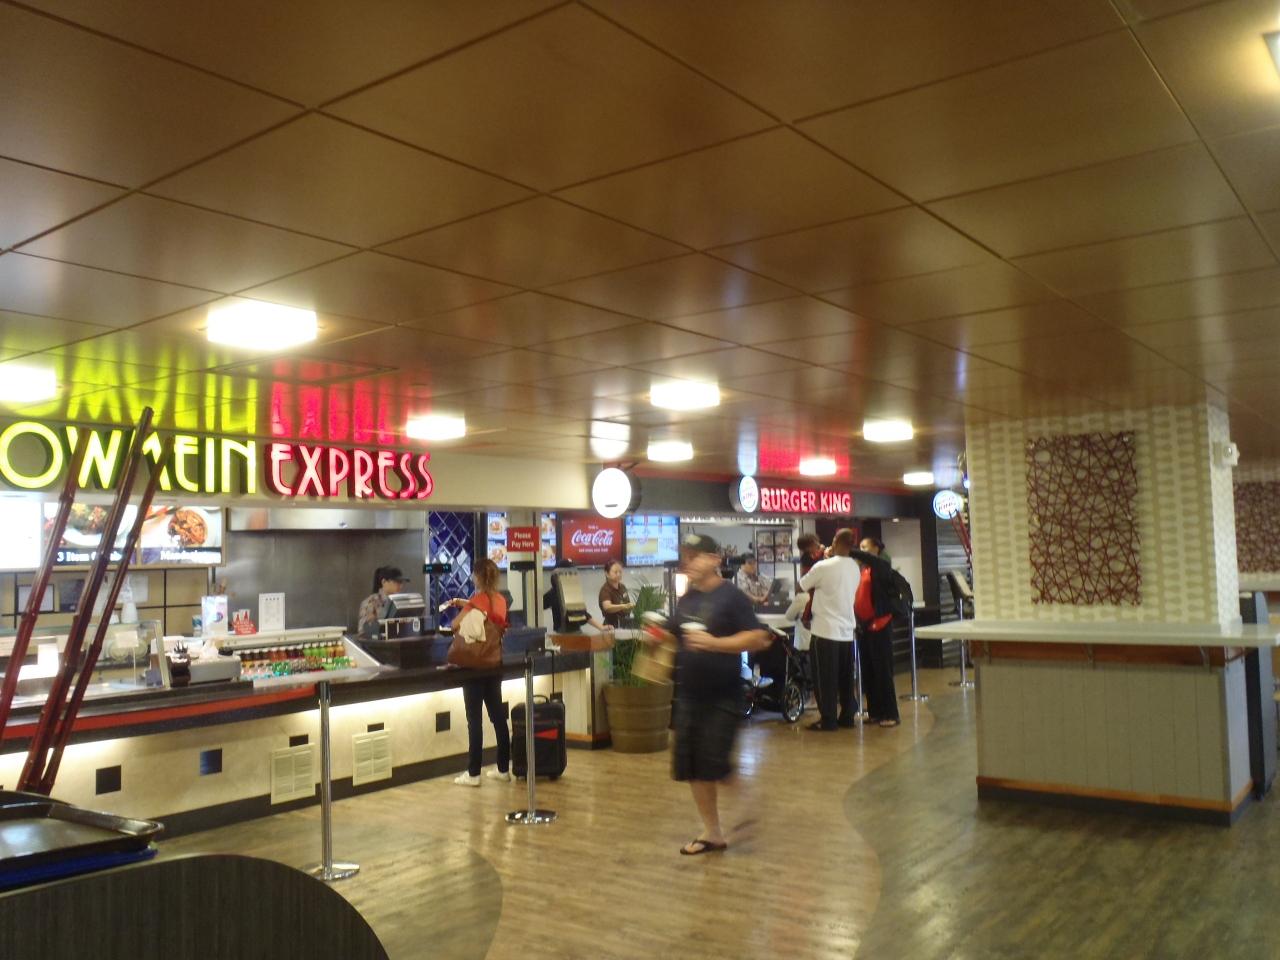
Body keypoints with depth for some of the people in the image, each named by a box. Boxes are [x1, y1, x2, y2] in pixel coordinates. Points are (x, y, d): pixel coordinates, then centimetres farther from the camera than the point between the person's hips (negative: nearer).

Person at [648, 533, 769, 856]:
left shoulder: (731, 596, -11)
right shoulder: (686, 600, 9)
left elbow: (758, 638, -17)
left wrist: (715, 643, -25)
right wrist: (663, 637, 0)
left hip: (722, 697, -7)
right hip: (689, 694, 7)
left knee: (714, 765, -8)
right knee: (691, 767, 9)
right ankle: (712, 831, 23)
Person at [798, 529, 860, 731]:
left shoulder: (823, 566, -16)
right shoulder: (854, 568, 6)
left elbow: (802, 586, -1)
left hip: (826, 631, -6)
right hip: (847, 631, 6)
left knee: (825, 679, 2)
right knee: (845, 678, 13)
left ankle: (828, 719, 5)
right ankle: (848, 716, 18)